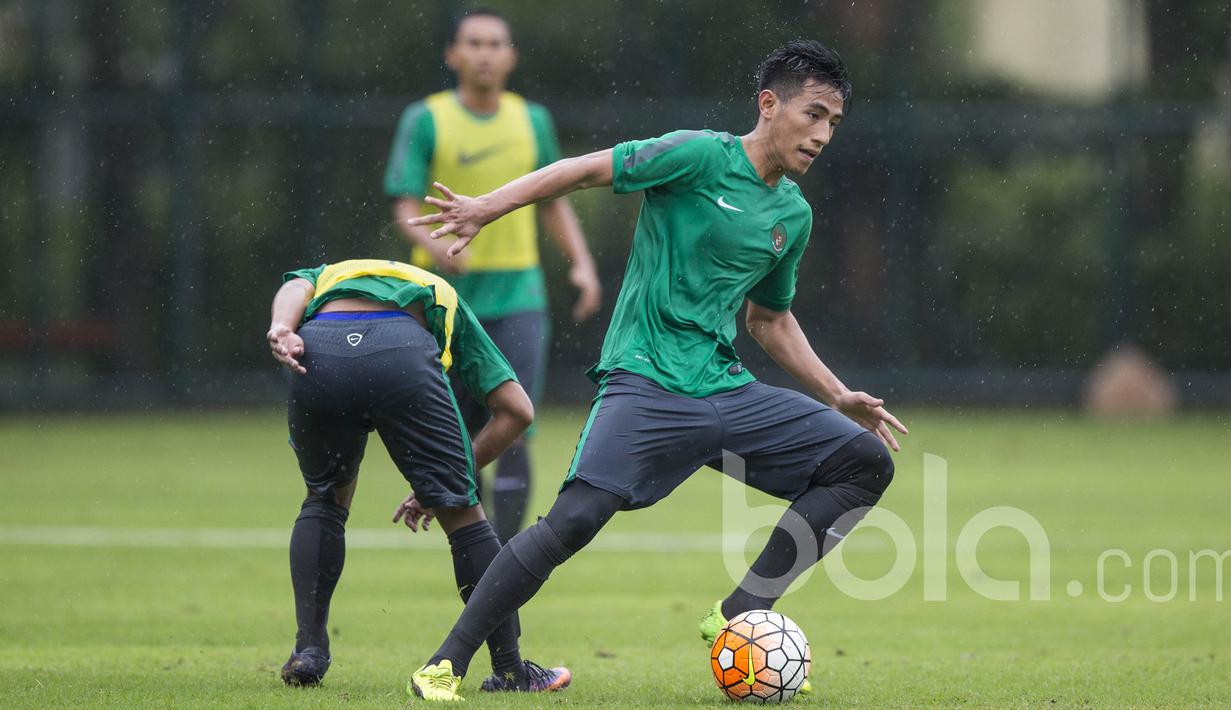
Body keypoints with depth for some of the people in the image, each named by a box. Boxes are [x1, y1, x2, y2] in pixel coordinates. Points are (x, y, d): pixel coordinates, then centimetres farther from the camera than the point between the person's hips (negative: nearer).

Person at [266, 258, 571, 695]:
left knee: (326, 499, 28)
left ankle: (308, 651, 20)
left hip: (317, 352, 2)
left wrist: (280, 329, -5)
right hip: (402, 356, -2)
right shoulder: (445, 302, 43)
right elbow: (517, 410, 33)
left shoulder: (325, 279, 45)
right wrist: (449, 482, 37)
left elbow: (294, 289, 16)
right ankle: (510, 671, 14)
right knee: (460, 512, 12)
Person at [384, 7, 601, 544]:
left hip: (517, 296, 1)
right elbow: (405, 208, -7)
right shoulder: (425, 121, -2)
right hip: (449, 293, -1)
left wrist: (582, 263, 2)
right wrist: (433, 243, -28)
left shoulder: (532, 121, 8)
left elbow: (553, 202, 17)